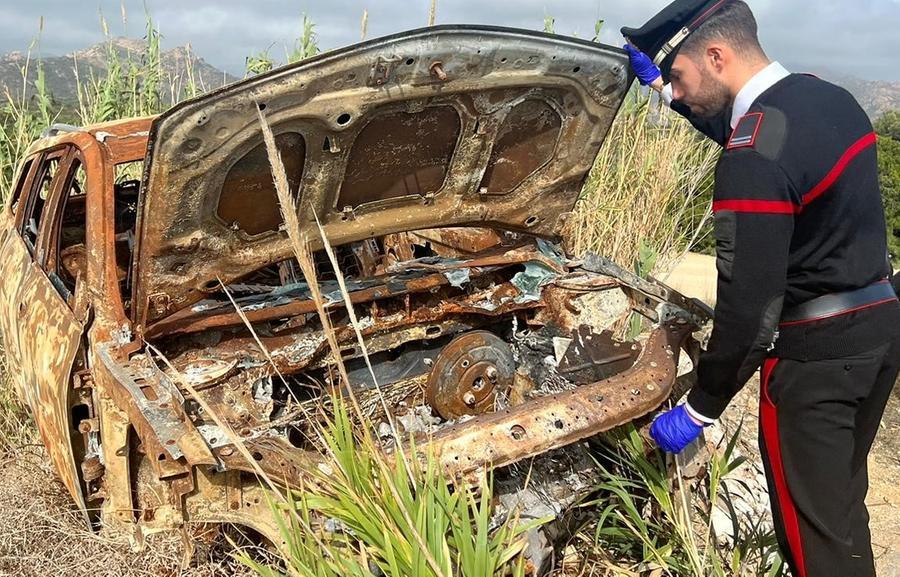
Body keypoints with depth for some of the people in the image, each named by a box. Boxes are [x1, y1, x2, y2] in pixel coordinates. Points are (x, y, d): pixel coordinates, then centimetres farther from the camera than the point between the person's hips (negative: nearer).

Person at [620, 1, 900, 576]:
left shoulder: (754, 160, -25)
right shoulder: (826, 95, 4)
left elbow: (748, 307, -24)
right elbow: (730, 124, 26)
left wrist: (698, 410, -14)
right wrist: (659, 81, 25)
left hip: (815, 353, -9)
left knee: (814, 521, 6)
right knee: (842, 494, 25)